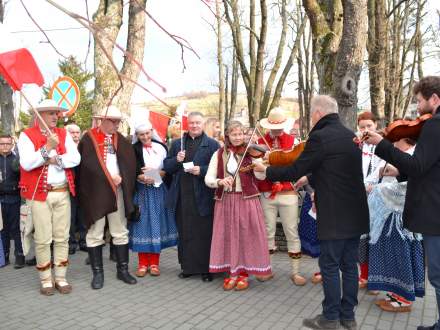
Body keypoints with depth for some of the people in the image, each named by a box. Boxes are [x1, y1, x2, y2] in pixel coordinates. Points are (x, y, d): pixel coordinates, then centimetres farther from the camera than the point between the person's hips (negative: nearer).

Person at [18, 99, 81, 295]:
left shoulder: (63, 134, 10)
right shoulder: (27, 135, -1)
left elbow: (76, 158, -2)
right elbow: (27, 163, -15)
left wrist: (55, 160, -14)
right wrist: (48, 148, -19)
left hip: (62, 193, 4)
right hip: (39, 194, -3)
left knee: (62, 238, 7)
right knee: (43, 239, 1)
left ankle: (61, 278, 18)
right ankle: (46, 280, 14)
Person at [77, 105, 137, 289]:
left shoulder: (121, 140, 11)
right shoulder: (88, 139, -3)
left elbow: (130, 163, 6)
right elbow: (88, 165, -12)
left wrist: (121, 178, -8)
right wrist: (110, 178, -12)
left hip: (117, 190, 4)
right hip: (95, 191, -4)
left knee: (120, 233, 8)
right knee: (95, 233, 4)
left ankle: (122, 270, 19)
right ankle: (97, 273, 15)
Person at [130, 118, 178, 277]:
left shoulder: (161, 147, 5)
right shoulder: (133, 149, 1)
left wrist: (156, 172, -14)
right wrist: (142, 178, -25)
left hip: (159, 191, 1)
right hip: (141, 191, -1)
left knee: (157, 224, 4)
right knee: (142, 225, 1)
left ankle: (154, 263, 13)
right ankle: (143, 264, 12)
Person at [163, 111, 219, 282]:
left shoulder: (212, 144, 2)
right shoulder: (177, 143, 14)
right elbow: (166, 166, 11)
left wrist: (201, 170, -17)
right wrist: (176, 160, -8)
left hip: (203, 196, -3)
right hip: (182, 196, 4)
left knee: (204, 233, 2)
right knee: (185, 233, 10)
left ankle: (206, 269, 13)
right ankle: (188, 266, 22)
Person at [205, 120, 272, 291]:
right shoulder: (219, 154, 5)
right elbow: (208, 179, -2)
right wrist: (220, 181, -23)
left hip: (247, 200, -1)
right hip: (225, 201, 2)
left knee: (246, 236, 4)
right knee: (228, 237, 7)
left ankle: (243, 274, 19)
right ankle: (231, 272, 22)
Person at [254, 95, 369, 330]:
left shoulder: (320, 137, -16)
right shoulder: (350, 135, 10)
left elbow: (294, 170, -12)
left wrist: (266, 170, 3)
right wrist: (310, 178, 30)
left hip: (334, 215, -8)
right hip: (355, 213, 8)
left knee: (329, 266, 4)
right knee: (349, 265, 14)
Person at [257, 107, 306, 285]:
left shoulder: (293, 141, 3)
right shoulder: (261, 142, 4)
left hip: (288, 193, -1)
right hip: (267, 194, 1)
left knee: (292, 232, 3)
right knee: (268, 231, 9)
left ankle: (295, 272, 13)